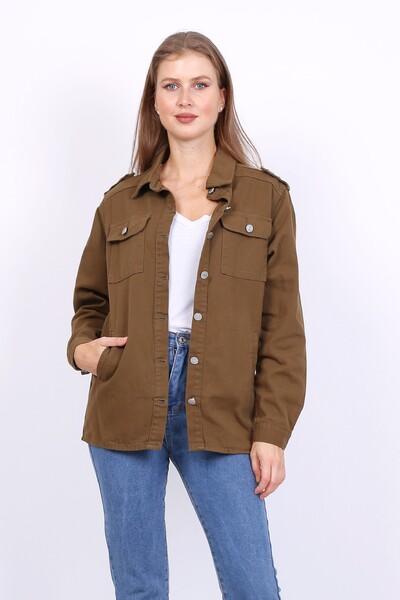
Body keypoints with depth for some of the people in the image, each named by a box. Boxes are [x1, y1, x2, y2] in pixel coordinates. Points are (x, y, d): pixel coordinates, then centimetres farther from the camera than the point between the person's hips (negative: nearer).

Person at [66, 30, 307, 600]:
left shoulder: (266, 197, 3)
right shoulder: (121, 201, 8)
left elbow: (282, 326, 1)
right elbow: (90, 299, 20)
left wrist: (272, 429, -5)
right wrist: (82, 345, -2)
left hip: (219, 415, -2)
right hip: (125, 409, 2)